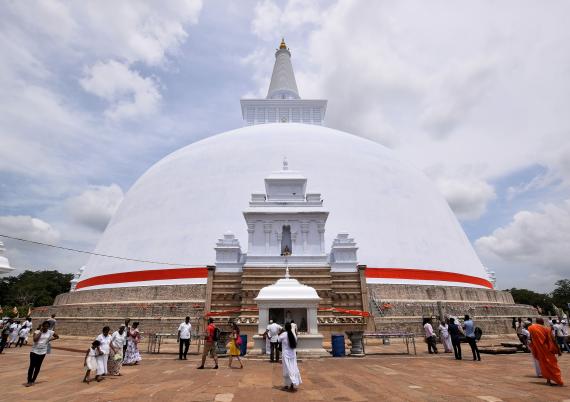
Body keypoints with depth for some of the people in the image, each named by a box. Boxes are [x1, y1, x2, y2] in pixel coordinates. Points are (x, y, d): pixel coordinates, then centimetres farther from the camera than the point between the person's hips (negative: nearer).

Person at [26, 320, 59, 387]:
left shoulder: (50, 332, -3)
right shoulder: (37, 331, -10)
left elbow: (57, 336, 10)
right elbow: (35, 340, -26)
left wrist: (50, 339, -5)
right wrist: (40, 332, -21)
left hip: (42, 352, 2)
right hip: (34, 351, -2)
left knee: (38, 367, 9)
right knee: (32, 366, 0)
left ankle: (33, 380, 24)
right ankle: (29, 381, 13)